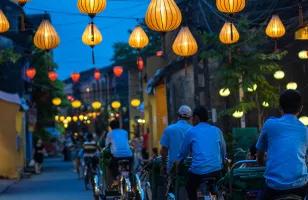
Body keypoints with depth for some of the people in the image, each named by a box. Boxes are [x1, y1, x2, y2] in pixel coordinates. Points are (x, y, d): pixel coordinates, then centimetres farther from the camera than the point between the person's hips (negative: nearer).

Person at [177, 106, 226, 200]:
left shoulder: (191, 132, 4)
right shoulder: (217, 131, 12)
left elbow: (183, 153, 12)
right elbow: (223, 152, 19)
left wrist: (177, 164, 29)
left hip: (198, 170, -3)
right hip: (216, 170, 3)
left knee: (190, 189, 25)